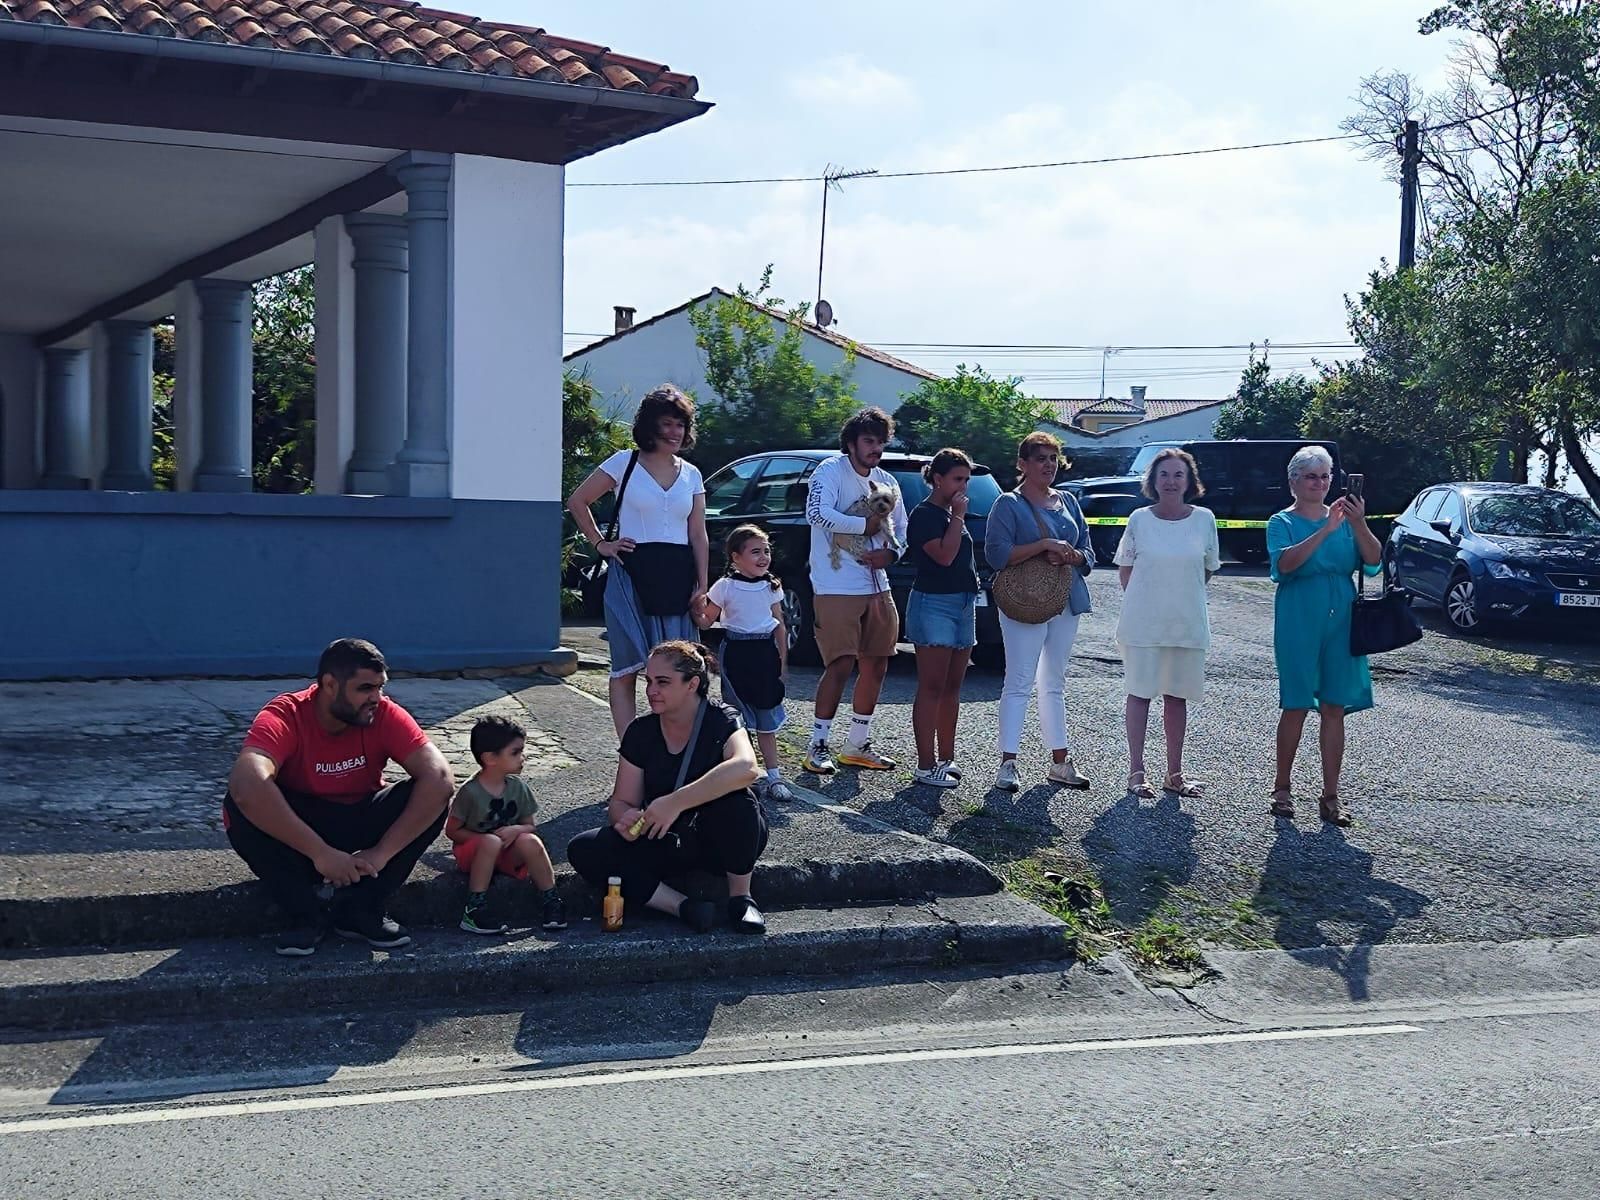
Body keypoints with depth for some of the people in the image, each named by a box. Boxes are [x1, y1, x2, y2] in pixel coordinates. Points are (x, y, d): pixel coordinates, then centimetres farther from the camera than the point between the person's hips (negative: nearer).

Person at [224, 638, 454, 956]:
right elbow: (247, 784, -44)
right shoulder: (285, 717, -25)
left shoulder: (385, 715, -17)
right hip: (298, 827, -2)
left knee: (431, 795, -24)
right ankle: (307, 914, -16)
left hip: (360, 827, 2)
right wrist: (320, 852, -44)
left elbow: (440, 778, -28)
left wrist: (382, 852, -35)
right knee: (240, 806, -32)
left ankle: (361, 910, -13)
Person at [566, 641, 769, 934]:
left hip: (727, 841, -4)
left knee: (732, 804, -38)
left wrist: (674, 803, -40)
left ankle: (740, 897, -13)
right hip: (665, 843, 4)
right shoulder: (641, 732, -1)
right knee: (584, 850, -17)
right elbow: (620, 802, 2)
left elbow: (746, 768, -37)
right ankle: (683, 907, -23)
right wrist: (625, 818, -24)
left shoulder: (721, 721, -15)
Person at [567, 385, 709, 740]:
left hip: (678, 578, 4)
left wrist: (702, 585, 3)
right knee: (627, 667, -2)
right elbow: (577, 501, 6)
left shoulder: (691, 475, 12)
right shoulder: (624, 463, 1)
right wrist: (600, 544, 0)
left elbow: (698, 536, 10)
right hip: (632, 575, -3)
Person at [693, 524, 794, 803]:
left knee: (767, 720, 8)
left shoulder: (772, 586, 5)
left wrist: (783, 662, 7)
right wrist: (698, 613, -22)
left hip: (766, 654, 4)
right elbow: (706, 622, 0)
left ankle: (773, 774, 12)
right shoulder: (725, 586, -6)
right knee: (739, 719, -1)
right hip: (736, 654, -3)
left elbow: (780, 625, 10)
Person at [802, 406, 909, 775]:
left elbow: (901, 529, 20)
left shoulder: (887, 482, 15)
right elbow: (817, 513, -23)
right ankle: (818, 747, -1)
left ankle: (857, 744, 22)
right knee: (841, 665, -11)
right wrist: (866, 525, -16)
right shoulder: (831, 470, -6)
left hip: (877, 588, 7)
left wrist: (890, 553, -2)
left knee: (876, 666, 9)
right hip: (837, 589, -7)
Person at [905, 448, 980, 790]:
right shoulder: (924, 515, -9)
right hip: (934, 604, -9)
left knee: (952, 688, 11)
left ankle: (946, 758, 17)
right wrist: (958, 516, -15)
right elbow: (944, 555, -21)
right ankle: (925, 765, -7)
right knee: (932, 688, -8)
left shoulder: (953, 515, 18)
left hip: (963, 604, 9)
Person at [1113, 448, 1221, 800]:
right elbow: (1125, 568, 6)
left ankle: (1174, 773, 17)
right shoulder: (1139, 519, -3)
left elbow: (1207, 569, 11)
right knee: (1140, 694, 1)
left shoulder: (1204, 519, 0)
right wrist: (1142, 601, 1)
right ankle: (1136, 771, 7)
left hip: (1187, 623, 2)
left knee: (1176, 696, 9)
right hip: (1142, 623, -2)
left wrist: (1183, 597, 8)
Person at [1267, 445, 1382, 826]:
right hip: (1299, 623, -3)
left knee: (1334, 708, 3)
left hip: (1341, 622, 3)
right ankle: (1282, 788, 14)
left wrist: (1359, 524, -21)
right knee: (1296, 705, 0)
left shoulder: (1344, 518, 8)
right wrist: (1326, 530, -27)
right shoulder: (1282, 522, -1)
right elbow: (1284, 563, -21)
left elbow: (1373, 561, -4)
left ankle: (1330, 795, 9)